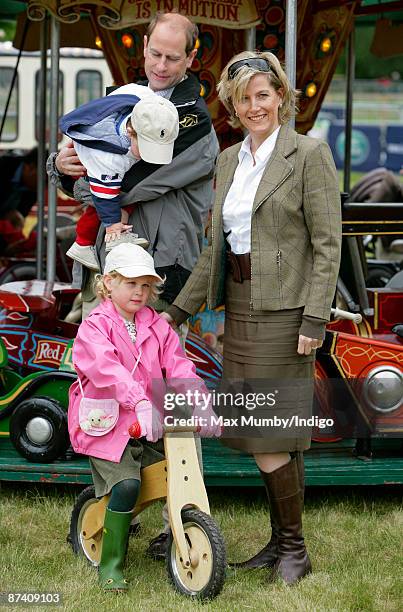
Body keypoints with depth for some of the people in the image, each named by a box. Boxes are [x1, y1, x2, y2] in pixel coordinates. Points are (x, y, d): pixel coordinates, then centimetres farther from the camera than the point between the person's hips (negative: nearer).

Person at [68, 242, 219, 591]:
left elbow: (178, 367, -2)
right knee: (126, 484, -24)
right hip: (106, 426, -6)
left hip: (148, 428, 6)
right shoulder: (95, 327, -7)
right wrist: (141, 403, -41)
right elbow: (107, 368, -26)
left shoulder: (156, 326, 10)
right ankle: (111, 566, -12)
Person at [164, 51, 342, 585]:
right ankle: (281, 544, 21)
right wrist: (179, 310, 15)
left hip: (283, 314, -7)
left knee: (271, 440, -6)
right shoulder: (229, 161, 13)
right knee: (267, 439, 11)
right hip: (240, 311, 7)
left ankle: (294, 550, 7)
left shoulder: (309, 155, -7)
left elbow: (327, 244, -10)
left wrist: (314, 320, -16)